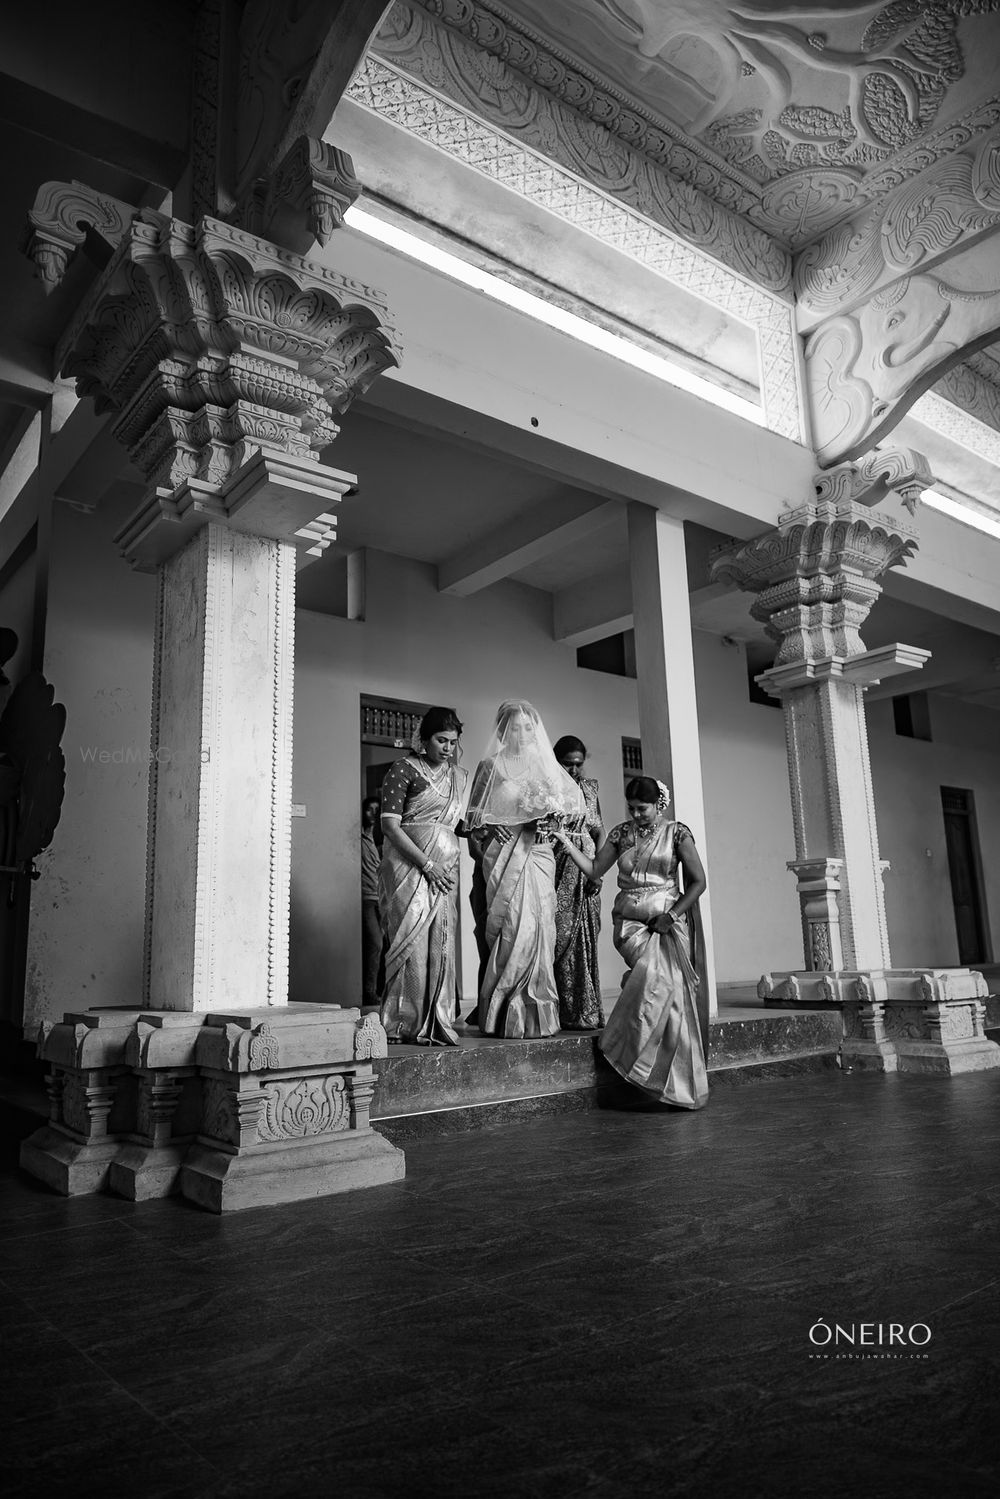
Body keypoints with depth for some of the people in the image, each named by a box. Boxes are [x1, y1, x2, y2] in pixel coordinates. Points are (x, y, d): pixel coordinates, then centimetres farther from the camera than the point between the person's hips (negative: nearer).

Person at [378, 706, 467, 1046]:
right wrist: (427, 863, -14)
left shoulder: (459, 776, 16)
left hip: (444, 867, 6)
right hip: (409, 862, -5)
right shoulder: (405, 769, -3)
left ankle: (435, 1023, 10)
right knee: (413, 939, -7)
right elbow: (390, 825, -10)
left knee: (441, 941, 3)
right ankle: (404, 1022, 1)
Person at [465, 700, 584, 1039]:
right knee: (514, 928, -12)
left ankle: (539, 1014, 3)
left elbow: (576, 801, 10)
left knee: (540, 927, -3)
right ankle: (508, 1015, -7)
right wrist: (491, 830, -11)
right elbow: (474, 815, 7)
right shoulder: (491, 766, 7)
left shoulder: (546, 765, 16)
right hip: (505, 855, -3)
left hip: (540, 853, 3)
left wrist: (553, 808, -8)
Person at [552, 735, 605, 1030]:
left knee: (583, 939, 4)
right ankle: (560, 1012, 0)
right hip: (553, 871, -4)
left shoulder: (589, 789, 14)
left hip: (584, 873, 4)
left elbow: (599, 832, 13)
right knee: (557, 938, -6)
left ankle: (582, 1011, 11)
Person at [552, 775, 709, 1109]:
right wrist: (568, 845, -4)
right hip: (631, 922, 1)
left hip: (667, 921, -1)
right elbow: (594, 870, 8)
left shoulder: (677, 833, 3)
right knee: (655, 974, -23)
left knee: (669, 986, -20)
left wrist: (671, 915, -8)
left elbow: (698, 881, 1)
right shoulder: (621, 833, 11)